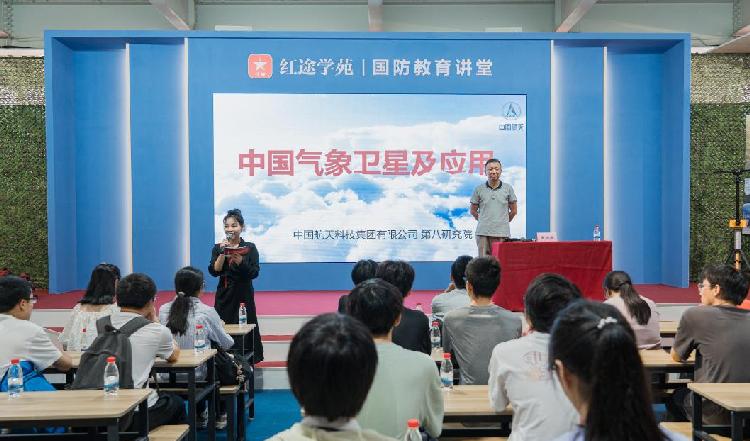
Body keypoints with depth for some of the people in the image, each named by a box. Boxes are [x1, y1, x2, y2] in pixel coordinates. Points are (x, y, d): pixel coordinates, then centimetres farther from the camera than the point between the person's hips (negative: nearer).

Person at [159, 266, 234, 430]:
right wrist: (219, 327, 19)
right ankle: (219, 416, 40)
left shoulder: (163, 310, -4)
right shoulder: (207, 312, -15)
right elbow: (227, 343, -4)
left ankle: (199, 416, 43)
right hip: (197, 376, -4)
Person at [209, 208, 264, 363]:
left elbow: (254, 272, -8)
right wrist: (223, 253, -15)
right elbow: (214, 271, -5)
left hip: (244, 296, -1)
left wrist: (239, 260, -22)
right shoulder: (218, 248, 7)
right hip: (224, 296, 1)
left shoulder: (250, 248, 2)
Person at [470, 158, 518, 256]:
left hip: (502, 233, 0)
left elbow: (514, 211, 13)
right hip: (483, 233, 0)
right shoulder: (479, 189, 5)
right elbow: (473, 211, 13)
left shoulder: (508, 188, 6)